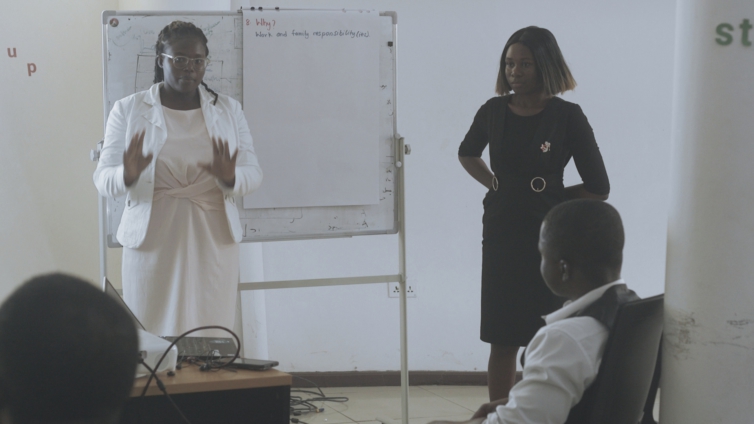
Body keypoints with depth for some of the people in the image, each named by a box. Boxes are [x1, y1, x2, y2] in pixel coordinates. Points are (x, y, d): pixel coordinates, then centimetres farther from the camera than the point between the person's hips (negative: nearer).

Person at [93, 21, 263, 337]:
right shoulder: (128, 110, 1)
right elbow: (103, 179, -1)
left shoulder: (229, 110, 6)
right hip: (152, 240, -1)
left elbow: (253, 174, 4)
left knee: (212, 338, 1)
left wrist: (230, 177, -19)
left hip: (213, 239, 1)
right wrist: (128, 175, -24)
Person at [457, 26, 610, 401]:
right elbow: (467, 154, 23)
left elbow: (598, 189, -4)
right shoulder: (493, 111, 2)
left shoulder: (567, 117, -8)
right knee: (501, 341, 8)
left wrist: (550, 198, 2)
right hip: (500, 238, 3)